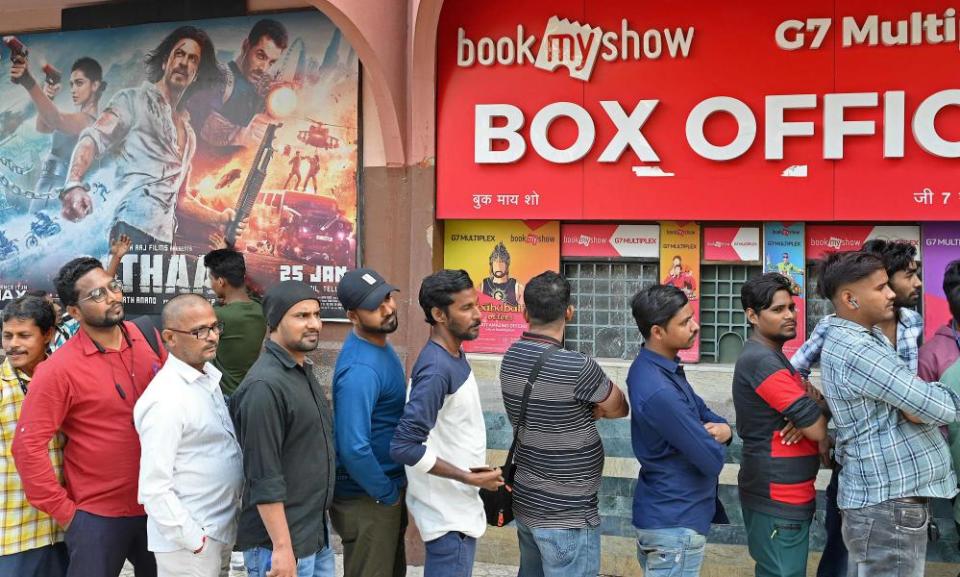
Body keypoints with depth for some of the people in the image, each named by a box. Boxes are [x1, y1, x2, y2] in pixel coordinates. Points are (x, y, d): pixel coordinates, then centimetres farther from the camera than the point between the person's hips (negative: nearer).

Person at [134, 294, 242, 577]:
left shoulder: (208, 375, 6)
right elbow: (154, 489, -22)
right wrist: (195, 541, -18)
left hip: (220, 530, 8)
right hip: (188, 542, -8)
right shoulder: (166, 399, -21)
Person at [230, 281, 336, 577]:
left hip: (316, 535, 9)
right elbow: (264, 478, -22)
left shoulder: (304, 371, 10)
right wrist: (282, 547, -22)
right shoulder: (265, 386, -20)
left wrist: (320, 526, 18)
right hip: (280, 542, -9)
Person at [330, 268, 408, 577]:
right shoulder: (360, 369, -29)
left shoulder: (377, 341, 2)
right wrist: (388, 494, -18)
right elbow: (354, 449, -33)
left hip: (388, 485, 9)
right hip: (368, 497, -9)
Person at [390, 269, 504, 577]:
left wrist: (479, 474, 14)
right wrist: (468, 477, -23)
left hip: (457, 504, 9)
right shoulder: (437, 369, -25)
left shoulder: (455, 355, 5)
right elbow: (405, 446, -29)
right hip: (448, 511, -9)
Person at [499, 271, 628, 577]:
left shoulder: (513, 358, -1)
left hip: (526, 502, 8)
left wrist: (586, 410, -5)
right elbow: (619, 409, -6)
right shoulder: (576, 367, -24)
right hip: (566, 516, -8)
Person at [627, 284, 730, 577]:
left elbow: (699, 408, 13)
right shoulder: (658, 392, -29)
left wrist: (723, 428, -9)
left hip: (668, 515, 10)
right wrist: (714, 439, -2)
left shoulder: (658, 366, 2)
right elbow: (713, 461, -25)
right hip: (674, 525, -9)